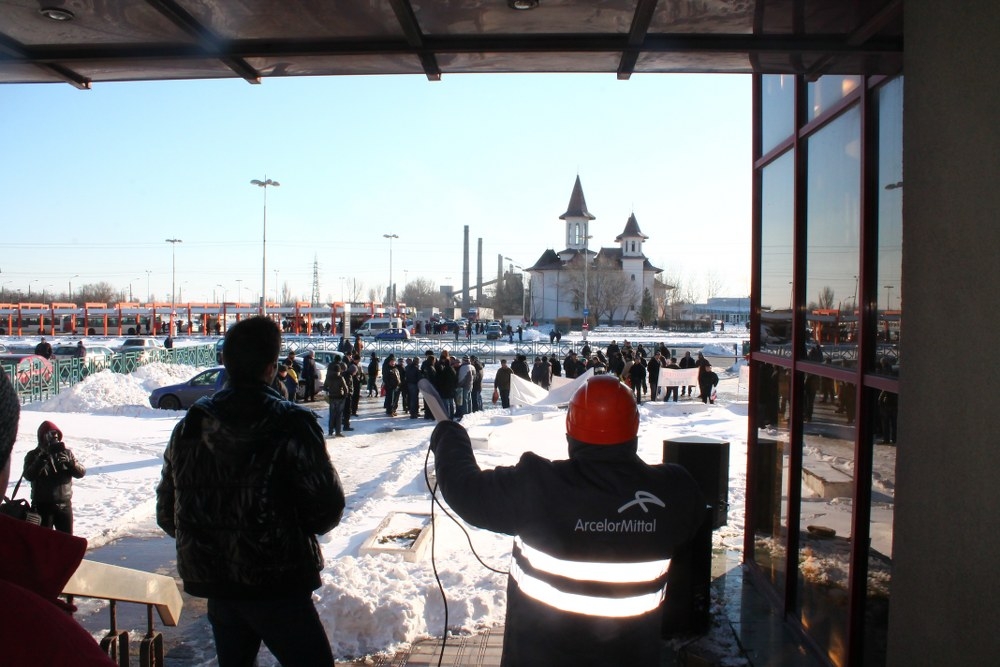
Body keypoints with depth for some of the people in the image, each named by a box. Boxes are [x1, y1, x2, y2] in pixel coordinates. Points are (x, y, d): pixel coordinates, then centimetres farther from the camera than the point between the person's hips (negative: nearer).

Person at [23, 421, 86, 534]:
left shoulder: (66, 452, 3)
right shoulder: (33, 455, -2)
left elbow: (81, 472, -5)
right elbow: (29, 475, -18)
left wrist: (69, 461, -23)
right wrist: (43, 458, -29)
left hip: (64, 505, 2)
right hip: (43, 506, -2)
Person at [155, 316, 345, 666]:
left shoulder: (190, 425, 2)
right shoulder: (291, 424, -16)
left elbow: (167, 513, 9)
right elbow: (327, 509, -15)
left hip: (214, 584, 6)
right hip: (276, 584, -6)